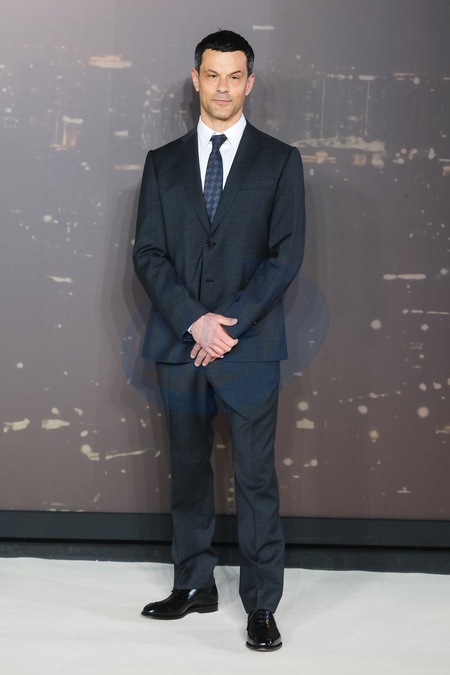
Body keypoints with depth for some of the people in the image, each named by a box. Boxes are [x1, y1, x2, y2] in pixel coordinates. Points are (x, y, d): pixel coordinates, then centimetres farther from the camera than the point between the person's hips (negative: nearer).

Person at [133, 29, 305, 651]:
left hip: (249, 343, -3)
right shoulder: (163, 163, 10)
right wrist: (194, 320, -11)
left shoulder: (280, 161, 4)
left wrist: (229, 324, -12)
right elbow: (148, 254, 4)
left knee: (256, 478, -2)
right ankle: (195, 586, 23)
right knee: (188, 471, 11)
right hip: (179, 343, 3)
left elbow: (286, 255, -3)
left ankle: (261, 605, 3)